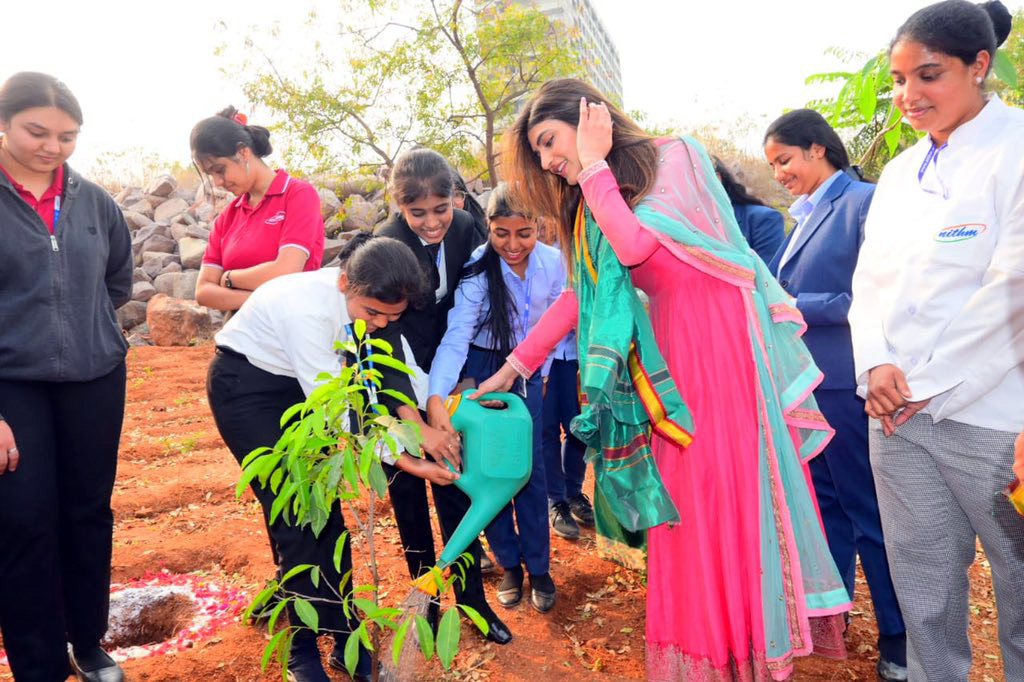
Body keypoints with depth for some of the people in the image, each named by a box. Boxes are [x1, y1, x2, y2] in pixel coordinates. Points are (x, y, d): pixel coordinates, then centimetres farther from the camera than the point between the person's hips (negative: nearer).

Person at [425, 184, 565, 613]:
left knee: (531, 468, 3)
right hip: (481, 369, -2)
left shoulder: (552, 263, -14)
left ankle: (538, 567, 17)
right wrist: (436, 397, -43)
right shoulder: (477, 270, -23)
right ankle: (509, 563, 21)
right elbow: (456, 337, -31)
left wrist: (541, 370, 9)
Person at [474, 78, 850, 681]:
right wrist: (514, 367, 10)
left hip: (725, 343, -6)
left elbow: (636, 245, -20)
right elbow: (579, 295, 12)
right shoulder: (596, 204, 14)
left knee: (735, 489, 0)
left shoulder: (676, 158, -5)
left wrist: (594, 163, -10)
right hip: (668, 354, 6)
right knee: (683, 505, 7)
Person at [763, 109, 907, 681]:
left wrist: (793, 307, -17)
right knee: (822, 500, 18)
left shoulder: (864, 202, -11)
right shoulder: (801, 214, 13)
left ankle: (899, 636, 20)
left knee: (869, 511, 4)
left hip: (844, 383, -7)